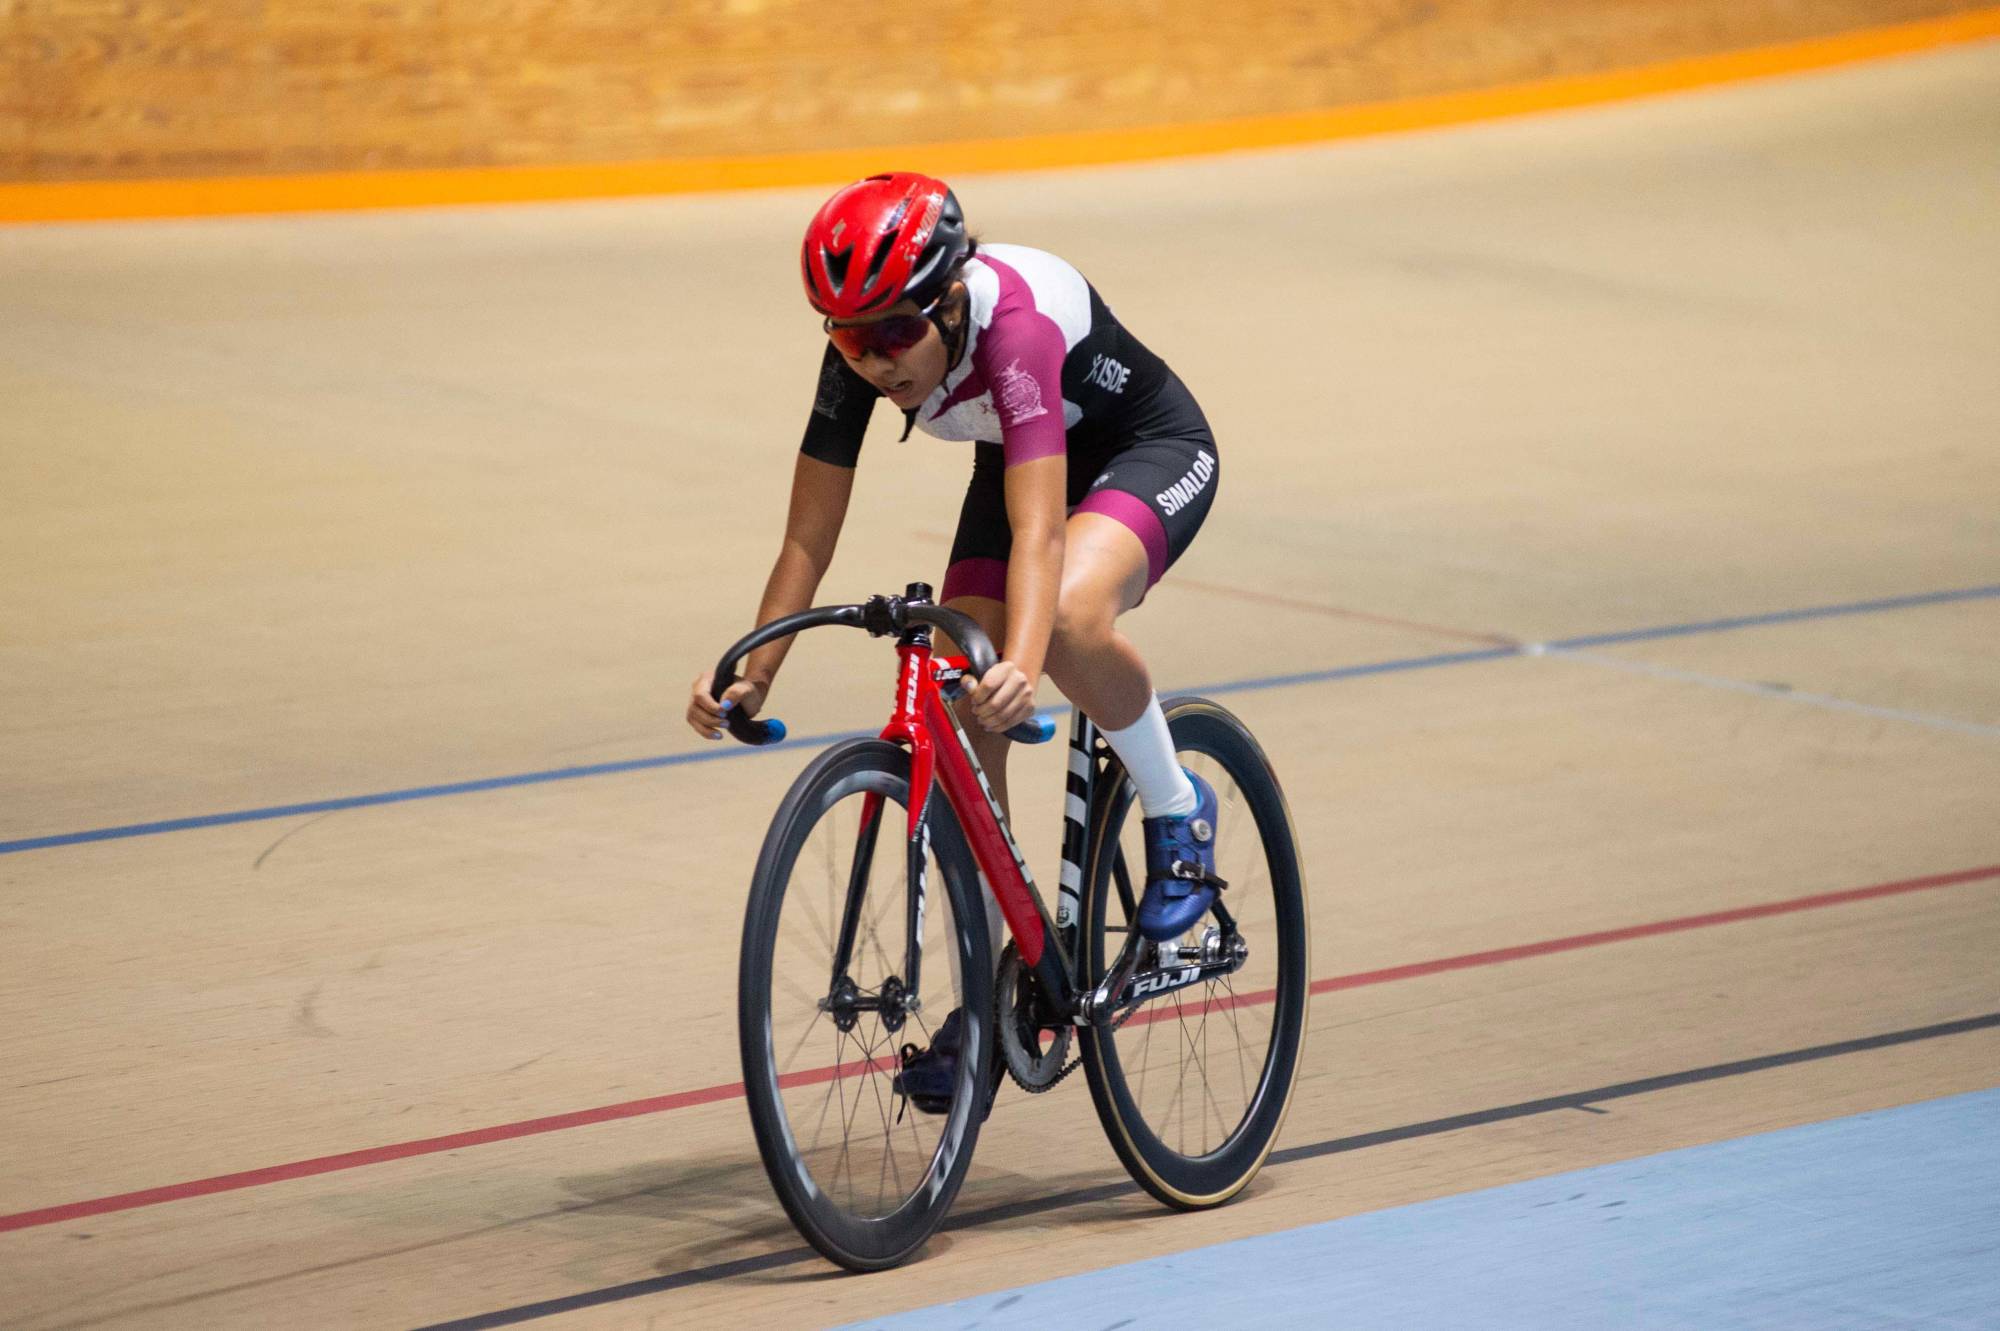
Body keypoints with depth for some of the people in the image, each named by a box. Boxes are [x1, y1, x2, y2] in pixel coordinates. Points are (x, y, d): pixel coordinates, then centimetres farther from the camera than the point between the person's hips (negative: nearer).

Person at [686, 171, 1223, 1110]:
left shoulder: (1014, 320, -38)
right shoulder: (858, 355, -21)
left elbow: (1039, 528, -47)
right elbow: (808, 539, -16)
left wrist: (1022, 665, -62)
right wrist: (751, 677, -27)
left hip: (1151, 452, -6)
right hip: (1017, 463, 6)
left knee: (1070, 618, -38)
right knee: (961, 723, -7)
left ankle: (1178, 809, -10)